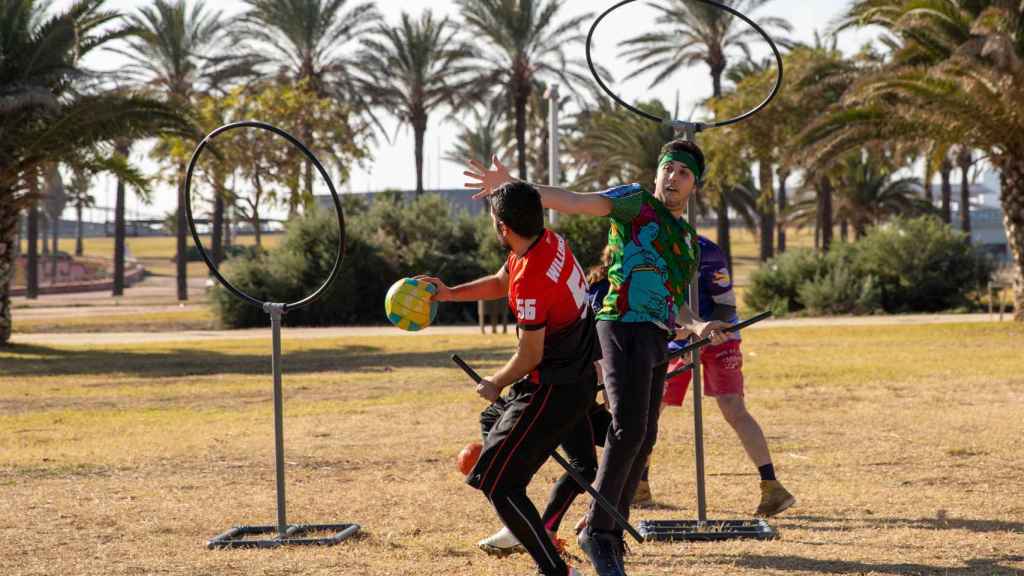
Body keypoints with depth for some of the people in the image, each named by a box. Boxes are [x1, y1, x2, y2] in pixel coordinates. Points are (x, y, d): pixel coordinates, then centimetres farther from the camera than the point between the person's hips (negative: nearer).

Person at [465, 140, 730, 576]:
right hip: (624, 327, -8)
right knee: (628, 430, -18)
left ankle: (611, 534, 20)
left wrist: (696, 327, 4)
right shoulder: (636, 204, 0)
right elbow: (573, 202, -11)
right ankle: (597, 530, -11)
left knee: (644, 440, 10)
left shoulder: (687, 237, 22)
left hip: (658, 338, 8)